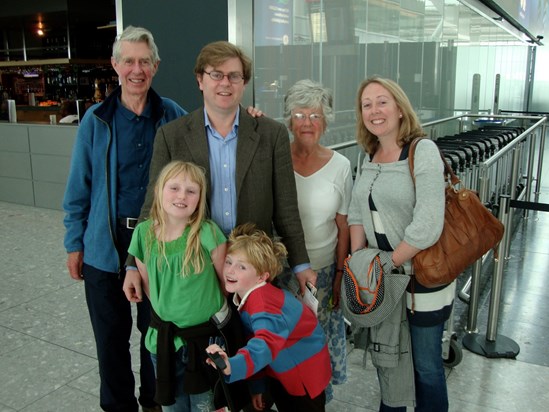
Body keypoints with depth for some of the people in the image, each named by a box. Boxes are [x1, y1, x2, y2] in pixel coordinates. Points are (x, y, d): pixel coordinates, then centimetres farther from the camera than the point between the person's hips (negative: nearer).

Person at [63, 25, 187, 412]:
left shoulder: (173, 115, -2)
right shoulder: (96, 120, -2)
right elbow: (79, 187, 2)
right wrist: (75, 243, 2)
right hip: (106, 243, 0)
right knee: (111, 333, 14)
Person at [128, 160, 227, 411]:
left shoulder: (207, 233, -19)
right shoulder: (143, 233, -8)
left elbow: (226, 281, -6)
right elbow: (146, 281, 7)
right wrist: (166, 311, 8)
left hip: (205, 337, -3)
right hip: (163, 338, 3)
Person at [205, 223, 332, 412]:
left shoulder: (262, 304, -35)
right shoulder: (249, 296, -7)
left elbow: (267, 342, -53)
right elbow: (255, 337, 3)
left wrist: (232, 366, -70)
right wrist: (257, 385, 7)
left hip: (305, 371, -8)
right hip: (282, 370, 8)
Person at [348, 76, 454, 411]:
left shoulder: (423, 151, -16)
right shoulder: (371, 156, 6)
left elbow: (428, 225, -23)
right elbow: (357, 214, 7)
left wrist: (387, 263, -15)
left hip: (422, 278, -6)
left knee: (426, 365, 9)